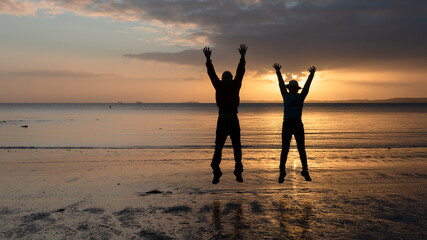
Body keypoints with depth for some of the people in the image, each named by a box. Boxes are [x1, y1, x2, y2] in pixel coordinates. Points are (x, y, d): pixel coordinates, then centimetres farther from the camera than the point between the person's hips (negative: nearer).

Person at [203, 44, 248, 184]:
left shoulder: (235, 86, 6)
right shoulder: (219, 86, 5)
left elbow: (240, 72, -2)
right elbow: (212, 73, -3)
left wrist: (242, 57, -10)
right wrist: (208, 59, -12)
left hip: (234, 121, 1)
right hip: (222, 121, 0)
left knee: (237, 148, 5)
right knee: (218, 148, -1)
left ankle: (238, 172, 18)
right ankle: (216, 173, 8)